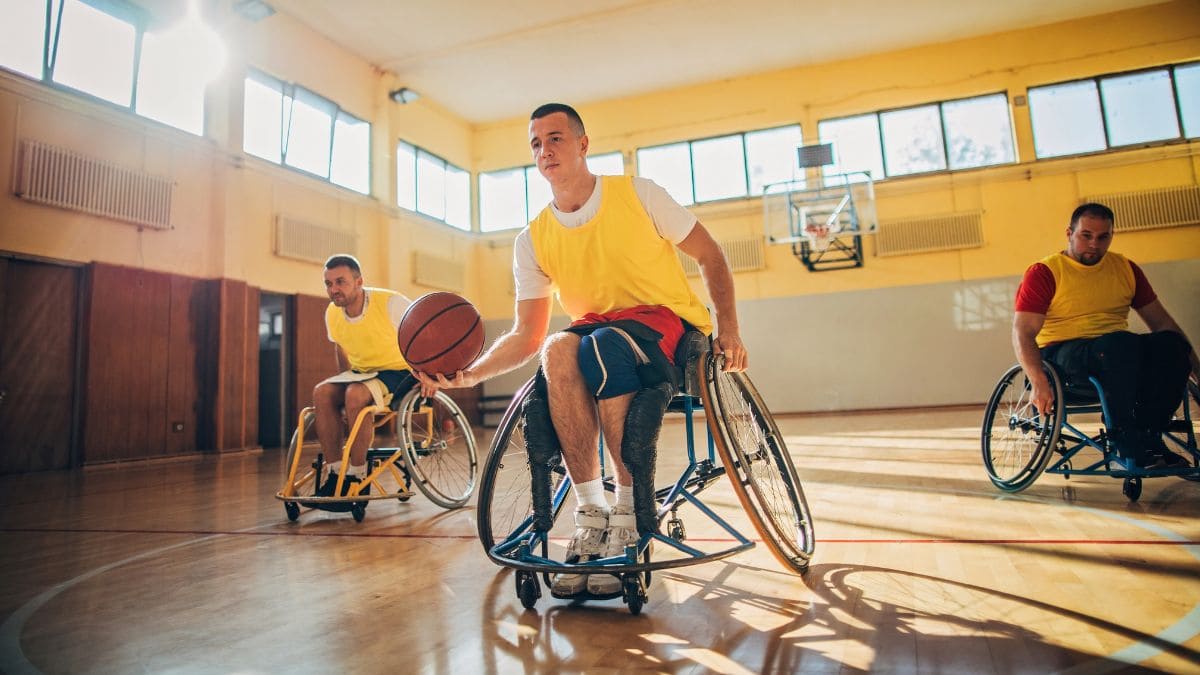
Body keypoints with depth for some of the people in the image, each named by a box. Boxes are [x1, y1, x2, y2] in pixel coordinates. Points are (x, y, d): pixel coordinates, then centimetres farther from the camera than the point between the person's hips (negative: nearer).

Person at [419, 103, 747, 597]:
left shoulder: (638, 194, -5)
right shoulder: (533, 240, 2)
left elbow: (710, 257, 3)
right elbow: (527, 333, -1)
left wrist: (728, 329, -9)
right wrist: (472, 372, -19)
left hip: (666, 320, -2)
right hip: (596, 329, 3)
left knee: (604, 347, -37)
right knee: (558, 351, -33)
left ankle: (630, 513, -22)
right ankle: (591, 513, -24)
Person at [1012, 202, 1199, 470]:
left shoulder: (1125, 268, 14)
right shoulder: (1044, 273, -3)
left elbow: (1160, 321, 18)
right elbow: (1023, 333, -13)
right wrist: (1038, 382, -27)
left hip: (1119, 353, 5)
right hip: (1062, 355, -5)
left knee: (1172, 343, -23)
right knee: (1121, 343, -34)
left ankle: (1147, 439, -20)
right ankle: (1127, 449, -27)